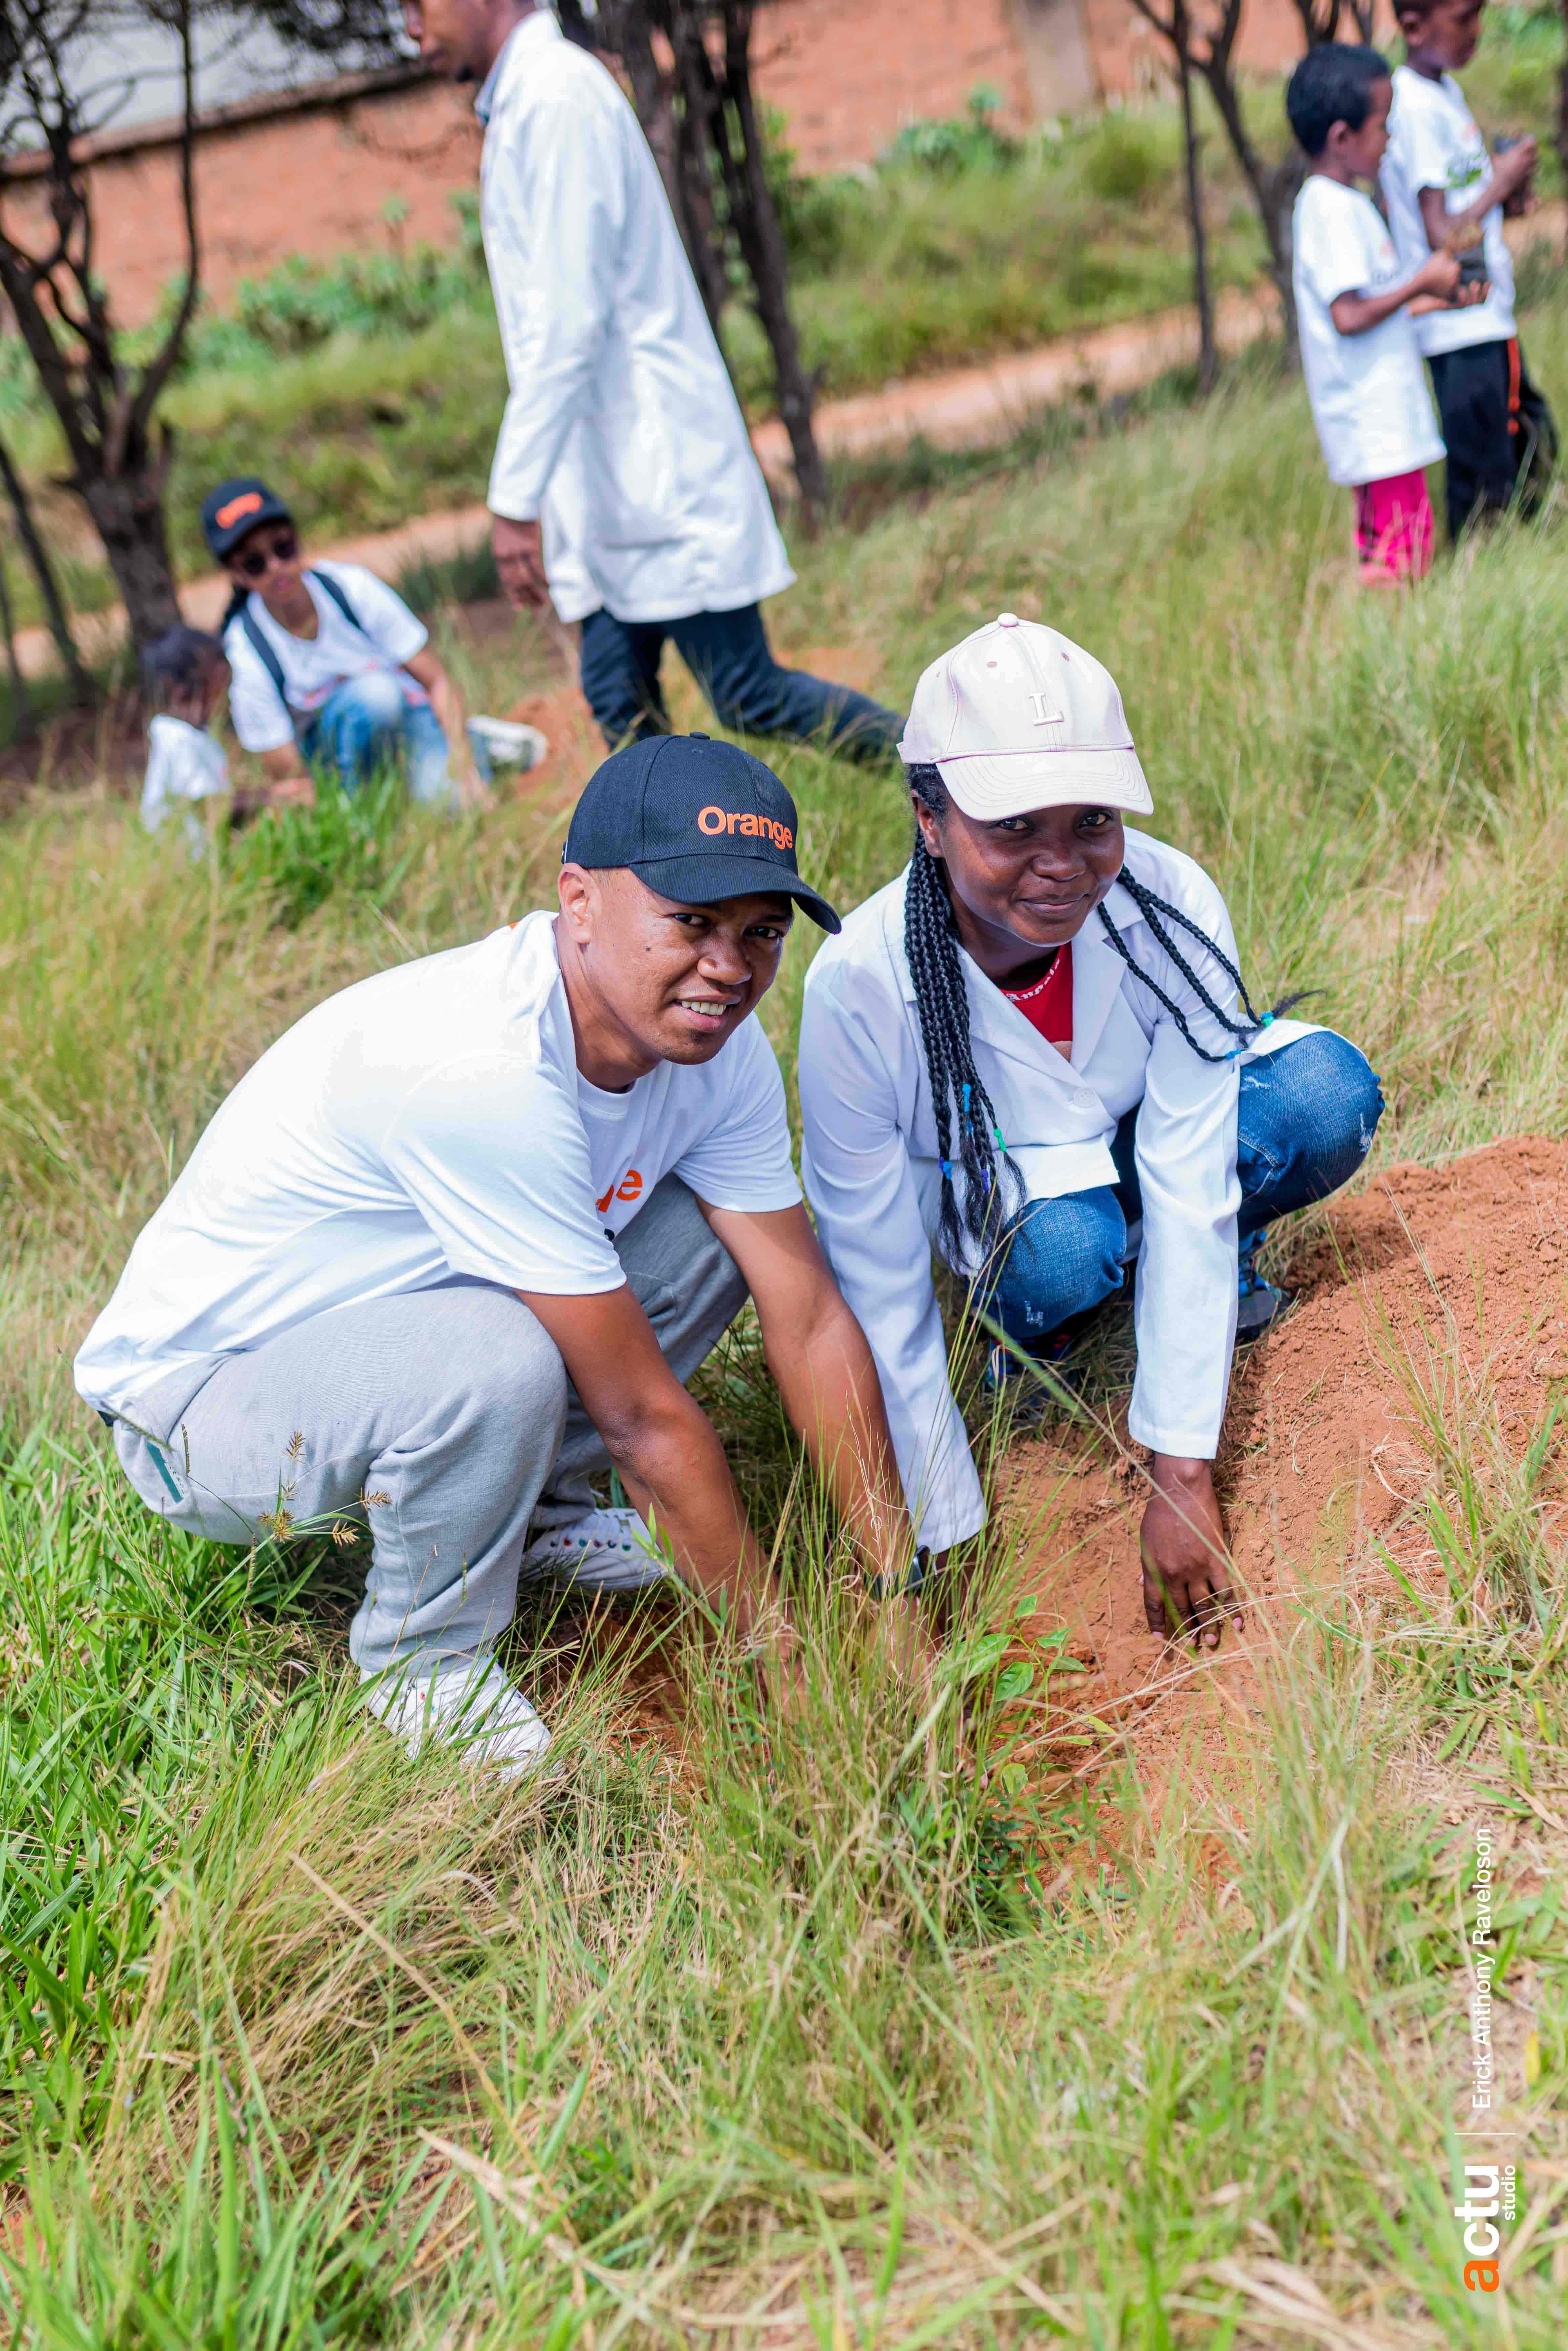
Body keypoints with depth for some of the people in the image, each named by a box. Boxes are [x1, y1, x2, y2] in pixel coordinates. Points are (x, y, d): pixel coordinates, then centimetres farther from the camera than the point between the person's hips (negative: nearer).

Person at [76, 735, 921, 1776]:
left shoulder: (714, 1042, -10)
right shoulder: (482, 1068, -35)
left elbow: (810, 1319, -6)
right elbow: (642, 1411, -29)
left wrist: (898, 1596, -7)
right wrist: (784, 1652, -19)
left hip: (392, 1313, 8)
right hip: (196, 1391, -8)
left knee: (716, 1236, -4)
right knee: (498, 1364, -37)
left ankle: (524, 1503, 12)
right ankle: (426, 1662, -8)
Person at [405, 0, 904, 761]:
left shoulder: (556, 97, -14)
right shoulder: (519, 103, 16)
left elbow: (566, 325, -22)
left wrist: (515, 501, -22)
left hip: (660, 480, -10)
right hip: (606, 484, 10)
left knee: (749, 699, -7)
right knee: (620, 706, 6)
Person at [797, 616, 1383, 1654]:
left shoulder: (1172, 906, -29)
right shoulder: (858, 985, -33)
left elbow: (1186, 1189, -26)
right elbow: (880, 1296, -26)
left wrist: (1182, 1475, -29)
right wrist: (945, 1542, -24)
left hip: (1143, 1148, 2)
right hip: (986, 1191, -2)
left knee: (1328, 1097, -28)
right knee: (1058, 1251, -37)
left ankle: (1222, 1263, 3)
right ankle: (1024, 1329, -1)